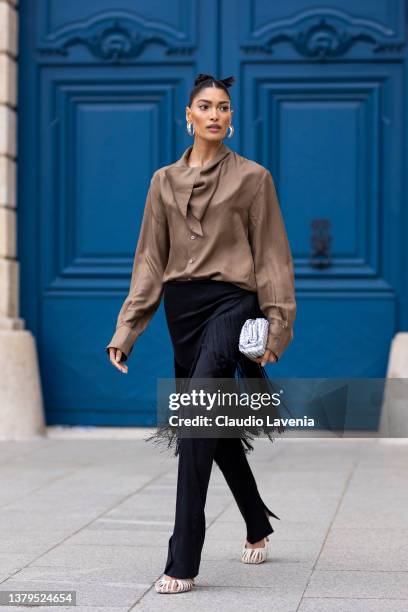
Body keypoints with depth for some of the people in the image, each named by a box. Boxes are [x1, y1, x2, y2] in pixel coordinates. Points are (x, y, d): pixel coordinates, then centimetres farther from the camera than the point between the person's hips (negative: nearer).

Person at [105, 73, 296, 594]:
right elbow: (150, 261, 10)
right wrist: (126, 330, 4)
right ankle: (258, 528, 37)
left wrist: (277, 324, -5)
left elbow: (271, 256, 1)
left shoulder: (252, 177, 1)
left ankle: (183, 561, -19)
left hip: (230, 301, -5)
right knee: (217, 426, 14)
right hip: (181, 306, 5)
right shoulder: (164, 181, 11)